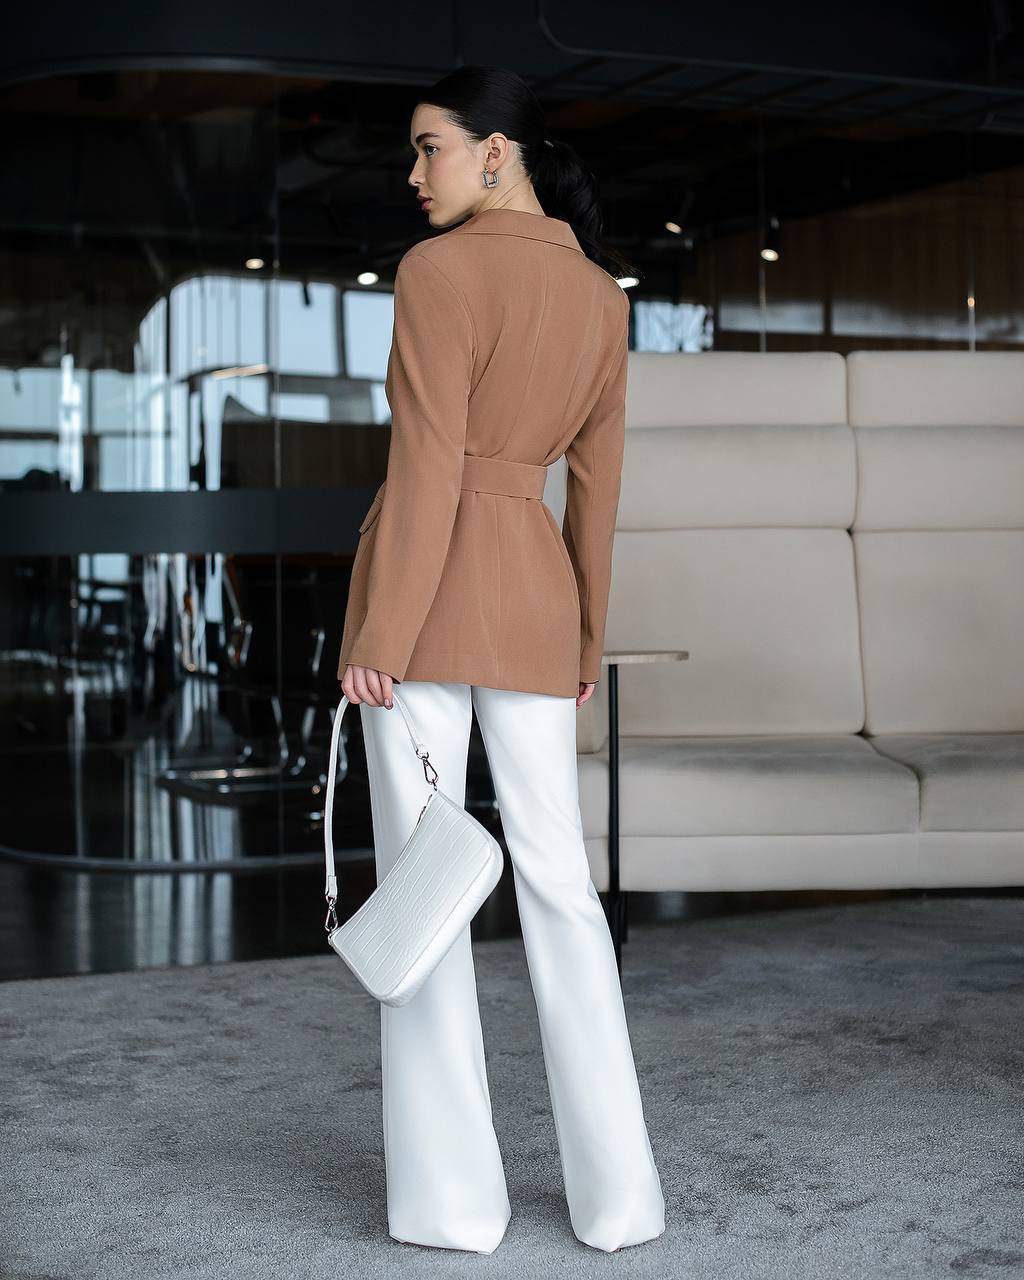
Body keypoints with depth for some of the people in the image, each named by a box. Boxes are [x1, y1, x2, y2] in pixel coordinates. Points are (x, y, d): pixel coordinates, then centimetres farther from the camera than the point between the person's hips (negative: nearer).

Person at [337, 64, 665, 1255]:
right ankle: (614, 1188, 9)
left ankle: (451, 1194, 4)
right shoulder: (602, 295, 12)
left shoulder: (439, 269, -8)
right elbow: (597, 478, 14)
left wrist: (377, 634, -13)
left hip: (430, 581, -5)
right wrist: (586, 632, 20)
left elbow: (426, 466, -14)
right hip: (534, 592, 6)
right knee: (559, 884, 8)